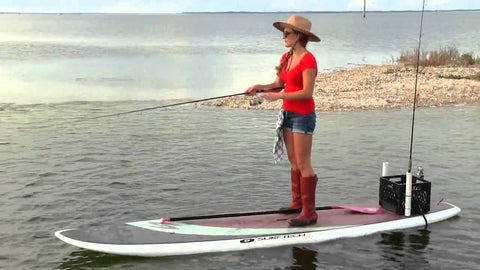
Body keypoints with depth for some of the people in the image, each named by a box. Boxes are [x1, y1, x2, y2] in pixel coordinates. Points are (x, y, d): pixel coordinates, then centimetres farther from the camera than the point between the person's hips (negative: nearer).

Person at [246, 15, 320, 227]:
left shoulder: (307, 60, -17)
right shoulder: (286, 57, 9)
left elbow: (307, 92, -20)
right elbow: (279, 82, 13)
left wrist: (278, 96, -21)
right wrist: (259, 86, -2)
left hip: (303, 115, -8)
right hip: (288, 113, 8)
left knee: (303, 164, -5)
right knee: (293, 161, 14)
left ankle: (309, 212, 1)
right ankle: (297, 201, 26)